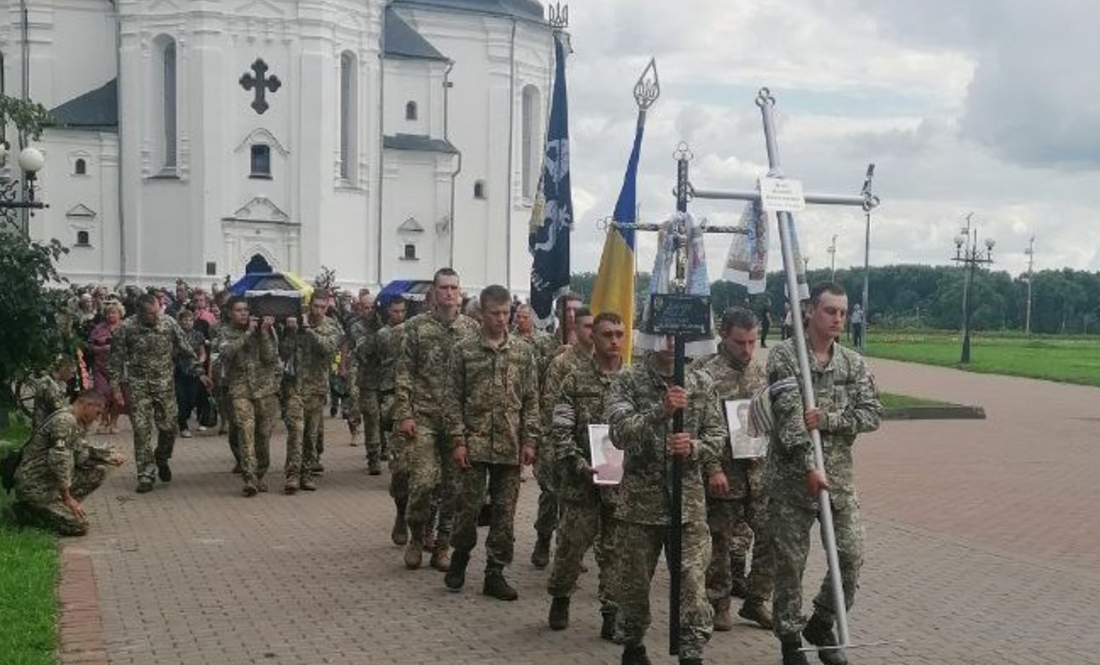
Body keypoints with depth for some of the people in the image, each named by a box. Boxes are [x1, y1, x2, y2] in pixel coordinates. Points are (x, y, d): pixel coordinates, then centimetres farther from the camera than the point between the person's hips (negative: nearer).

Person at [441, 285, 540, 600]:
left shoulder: (523, 351, 5)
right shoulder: (464, 350, 0)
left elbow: (531, 400, 6)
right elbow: (453, 398, -1)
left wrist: (529, 440, -1)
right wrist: (457, 440, -8)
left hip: (510, 446, 2)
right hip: (474, 443, -2)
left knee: (504, 512, 5)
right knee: (467, 506, 3)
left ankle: (495, 573, 15)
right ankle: (460, 557, 27)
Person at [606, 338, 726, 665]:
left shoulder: (702, 383, 5)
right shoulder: (628, 381, -3)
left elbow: (718, 434, 6)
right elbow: (620, 432, -16)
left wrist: (695, 447, -16)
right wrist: (661, 410, -29)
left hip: (689, 500, 1)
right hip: (639, 499, -1)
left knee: (692, 581, -3)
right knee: (633, 580, 12)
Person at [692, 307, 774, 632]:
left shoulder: (761, 371, 8)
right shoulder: (704, 372, -11)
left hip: (759, 473, 5)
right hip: (723, 474, -5)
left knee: (770, 537, 4)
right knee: (721, 542, 8)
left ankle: (756, 601, 21)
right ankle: (719, 604, 24)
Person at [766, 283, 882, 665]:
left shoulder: (853, 363, 8)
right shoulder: (783, 356, -8)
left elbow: (872, 414, 0)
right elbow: (789, 415, -17)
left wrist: (827, 420, -15)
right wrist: (809, 466, -24)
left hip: (839, 476, 4)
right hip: (791, 476, -4)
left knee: (852, 556, 3)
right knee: (789, 562, 4)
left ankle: (821, 625, 26)